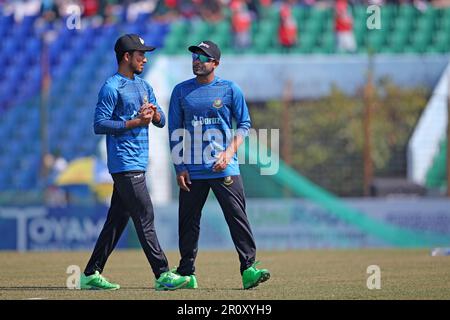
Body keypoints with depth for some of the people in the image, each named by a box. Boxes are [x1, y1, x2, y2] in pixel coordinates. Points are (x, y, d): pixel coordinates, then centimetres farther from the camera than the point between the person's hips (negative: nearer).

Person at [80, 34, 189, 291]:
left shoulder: (144, 86, 19)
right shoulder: (112, 87, -8)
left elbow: (162, 121, 18)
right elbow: (100, 124, -14)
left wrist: (154, 114, -5)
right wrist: (135, 122, -17)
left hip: (138, 163, 9)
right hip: (125, 165, -9)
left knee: (117, 220, 9)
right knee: (145, 217, -10)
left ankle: (91, 274, 12)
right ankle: (163, 274, -10)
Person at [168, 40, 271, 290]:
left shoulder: (230, 89, 4)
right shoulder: (181, 91, 9)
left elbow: (244, 124, 6)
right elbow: (174, 132, 10)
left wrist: (229, 152, -10)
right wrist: (179, 167, 2)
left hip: (225, 169, -2)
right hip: (192, 170, 2)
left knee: (237, 217, -9)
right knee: (188, 221, 5)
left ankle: (248, 270, -12)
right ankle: (186, 274, 15)